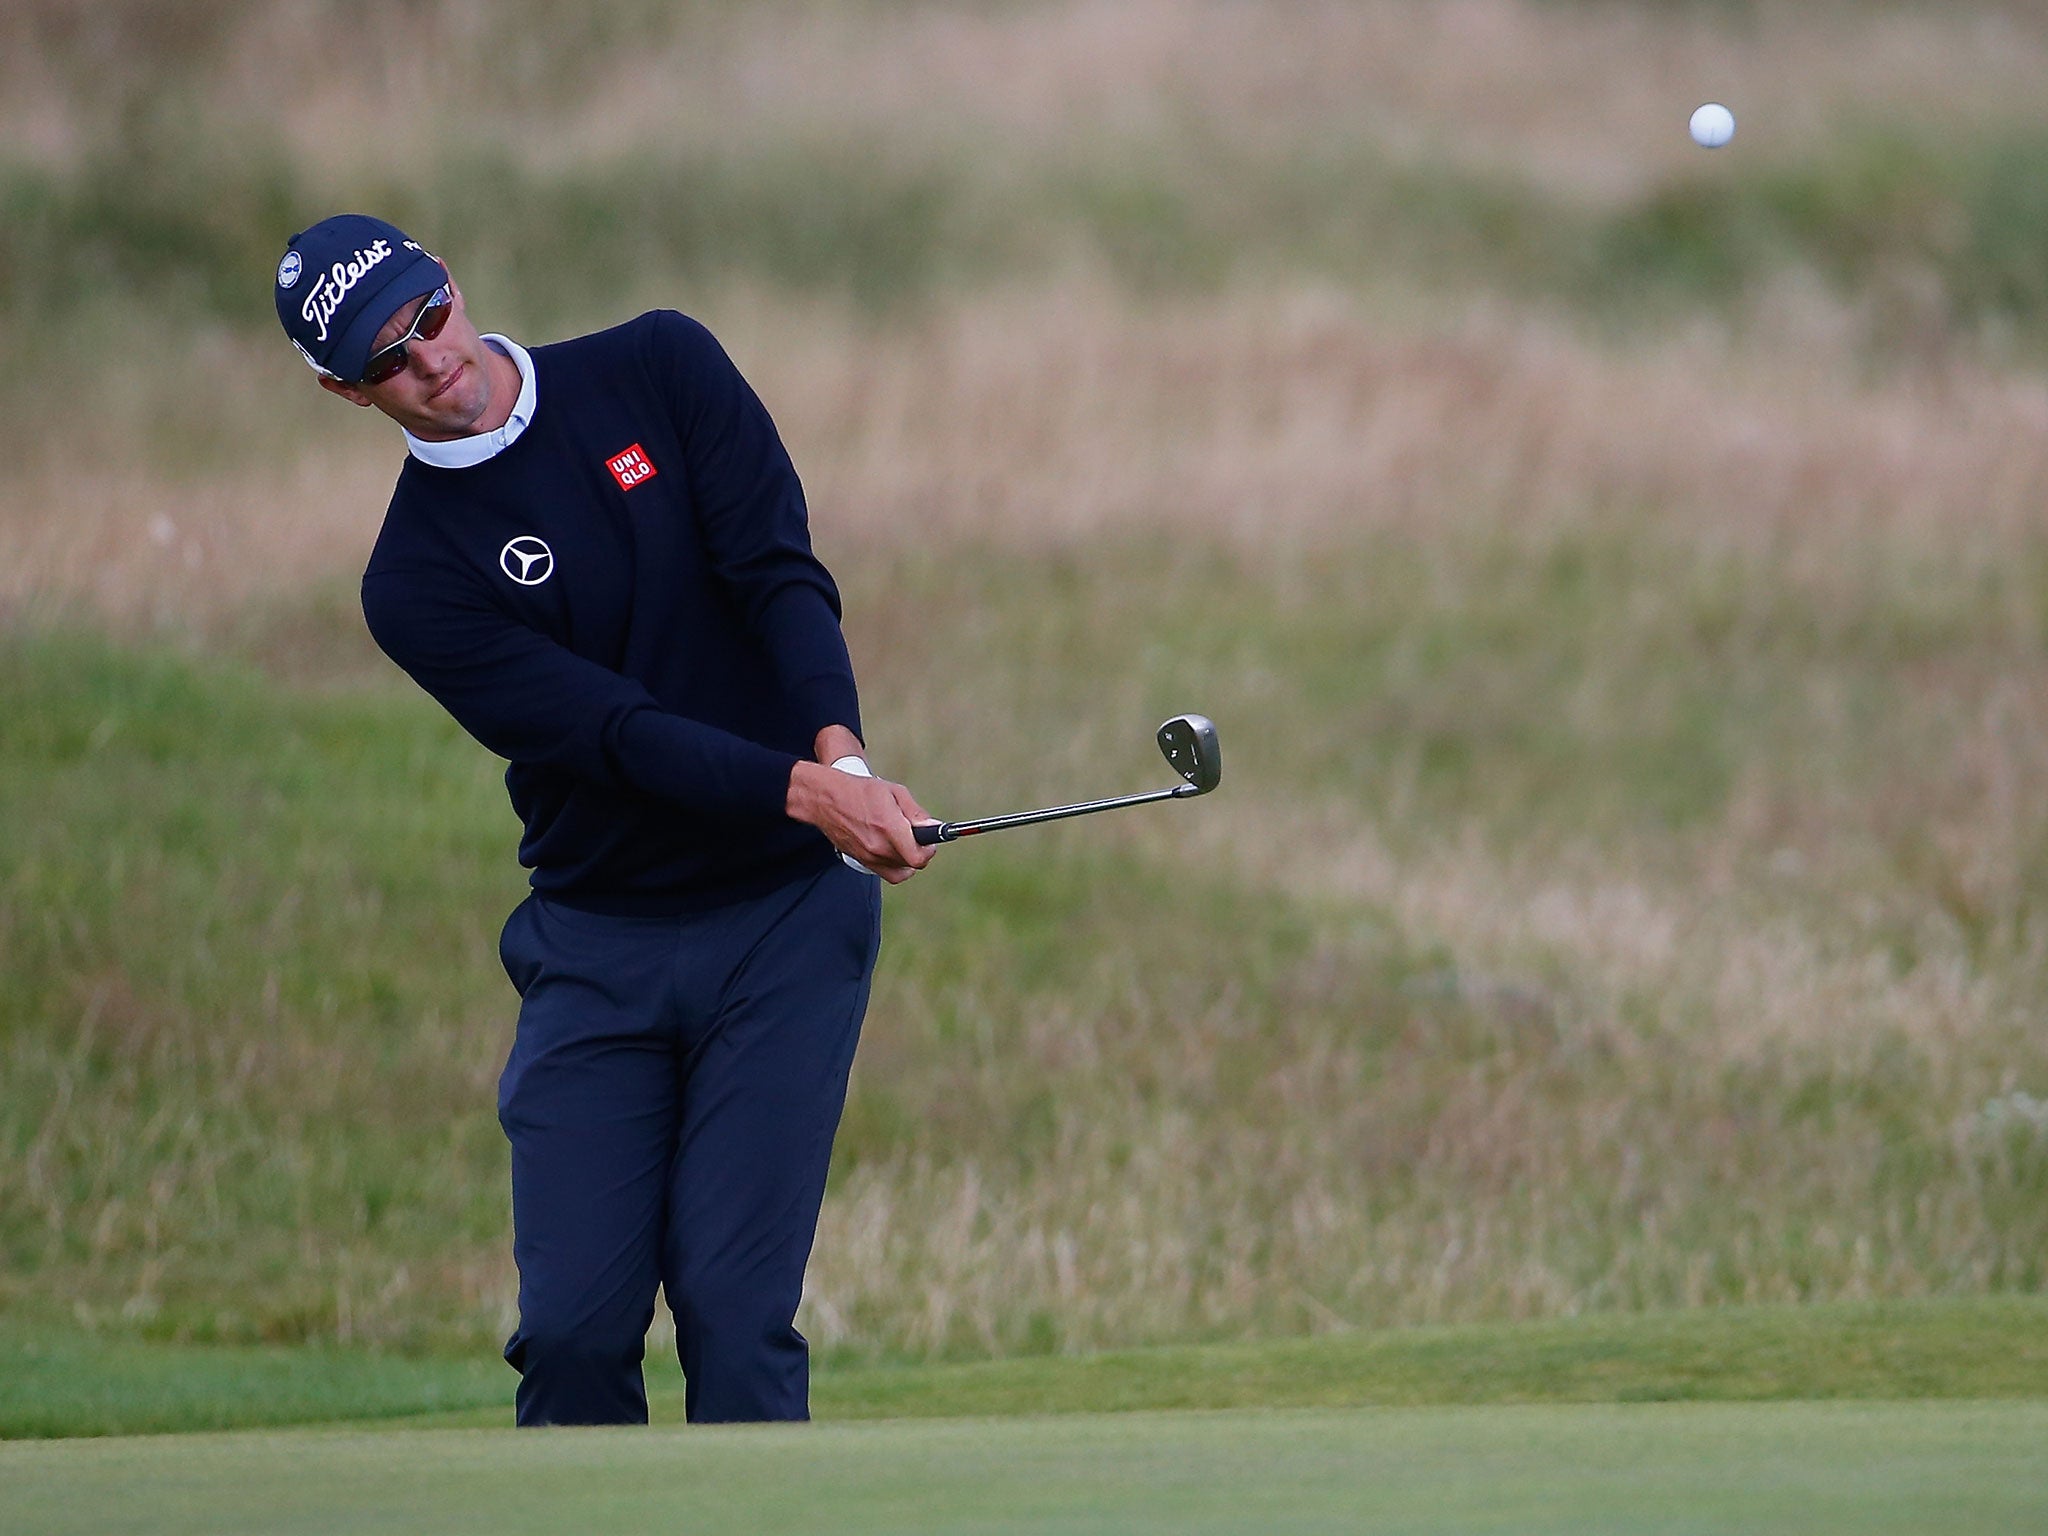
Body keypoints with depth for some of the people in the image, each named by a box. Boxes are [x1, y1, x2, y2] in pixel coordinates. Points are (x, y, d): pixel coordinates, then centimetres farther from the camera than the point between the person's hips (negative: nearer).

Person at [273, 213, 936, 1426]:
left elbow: (780, 573, -10)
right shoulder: (416, 581, -4)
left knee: (734, 1308, -10)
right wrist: (806, 791, -31)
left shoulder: (660, 369, 1)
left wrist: (842, 752, -29)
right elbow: (611, 730, -16)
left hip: (782, 915, -1)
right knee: (575, 1325, -6)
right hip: (596, 947, 1)